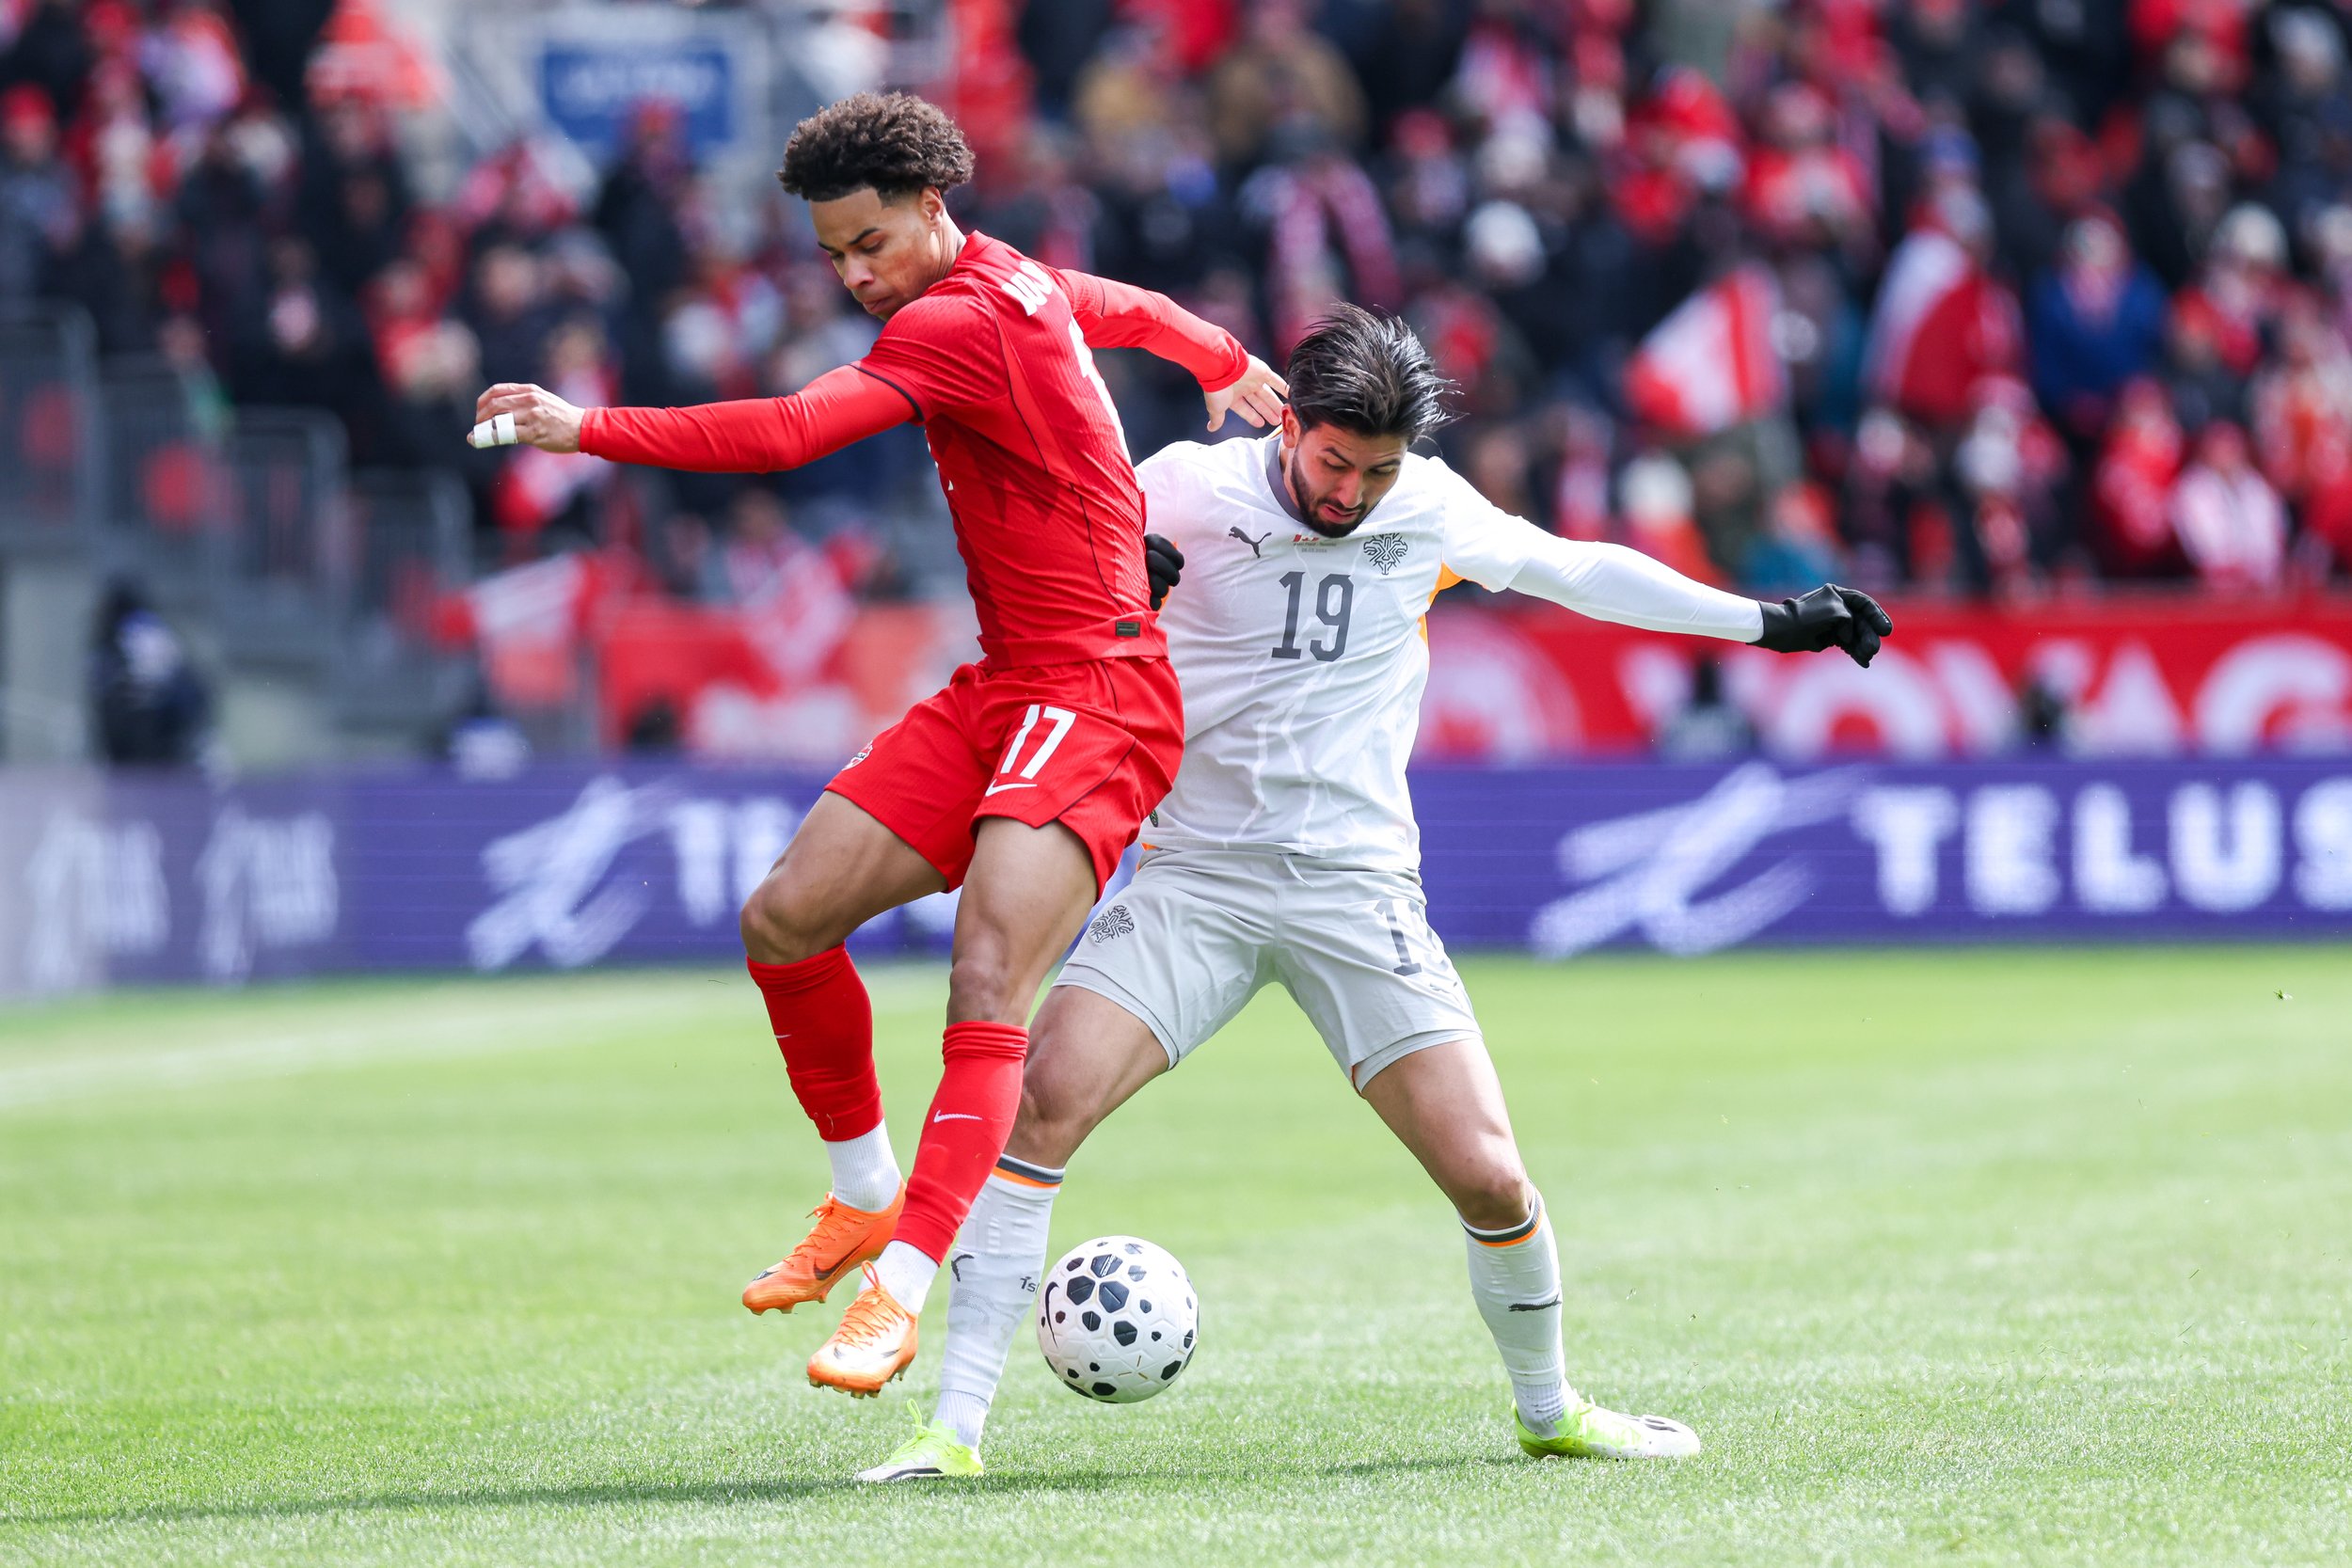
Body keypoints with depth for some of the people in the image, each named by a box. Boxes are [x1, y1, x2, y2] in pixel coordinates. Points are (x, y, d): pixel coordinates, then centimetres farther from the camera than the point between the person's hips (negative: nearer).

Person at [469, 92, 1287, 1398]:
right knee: (785, 920, 1)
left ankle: (898, 1291, -31)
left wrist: (589, 431, -29)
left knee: (986, 985, -24)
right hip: (1000, 693, 10)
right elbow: (1135, 311, 35)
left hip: (1094, 698, -10)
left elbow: (790, 432, -29)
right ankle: (865, 1200, 18)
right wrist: (1233, 371, 55)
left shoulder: (954, 324, -17)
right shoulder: (1026, 286, 13)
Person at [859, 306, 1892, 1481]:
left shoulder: (1432, 511, 1)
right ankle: (956, 1426, -18)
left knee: (1489, 1178, -8)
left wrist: (1769, 623, 21)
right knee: (1040, 1100, -23)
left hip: (1358, 886, 1)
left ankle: (1547, 1408, 21)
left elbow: (1579, 571, 17)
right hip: (1195, 874, -1)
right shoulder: (1192, 489, -5)